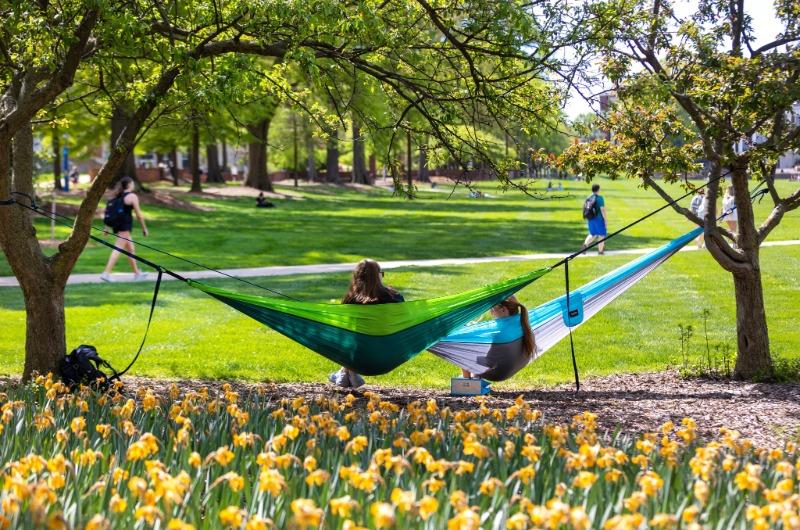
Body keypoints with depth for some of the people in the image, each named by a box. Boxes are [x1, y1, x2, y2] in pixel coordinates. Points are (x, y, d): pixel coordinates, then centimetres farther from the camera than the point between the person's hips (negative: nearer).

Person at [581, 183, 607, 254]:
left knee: (592, 234, 16)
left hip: (590, 219, 6)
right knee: (601, 234, 8)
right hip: (598, 218, -6)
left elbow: (585, 208, 12)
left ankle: (585, 244, -8)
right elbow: (602, 209, -17)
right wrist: (606, 220, -12)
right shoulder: (599, 198, -14)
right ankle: (600, 250, 11)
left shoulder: (588, 198, 6)